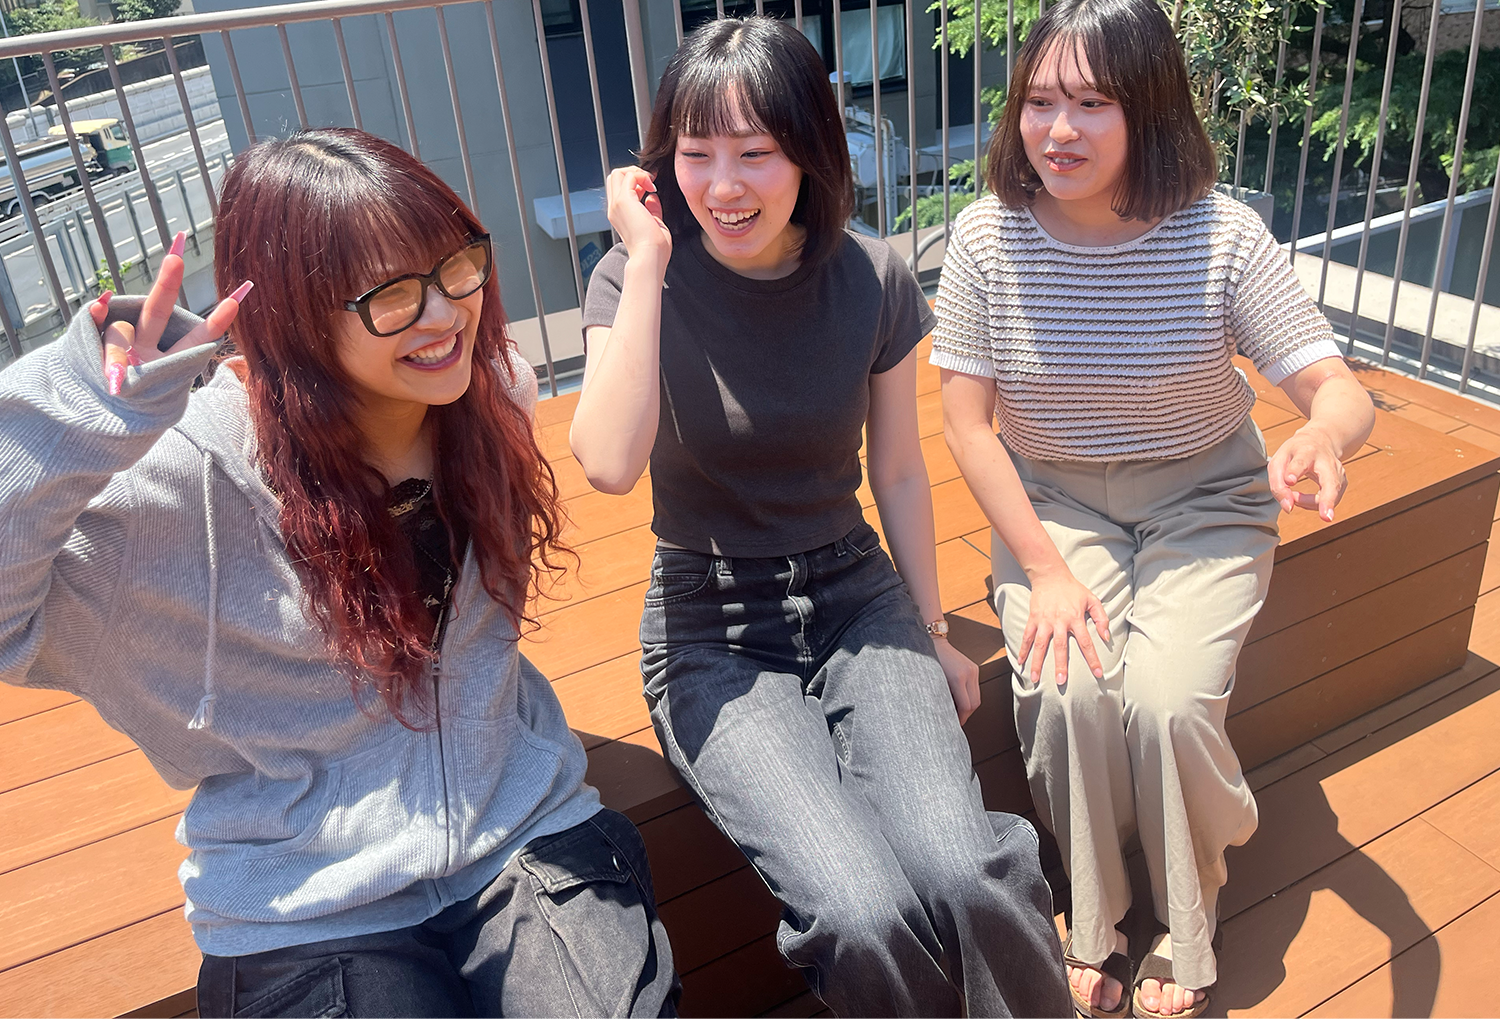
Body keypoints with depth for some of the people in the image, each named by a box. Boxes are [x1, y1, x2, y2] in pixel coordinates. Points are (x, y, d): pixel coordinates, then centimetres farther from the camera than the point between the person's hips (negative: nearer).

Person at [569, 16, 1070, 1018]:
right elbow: (611, 465, -26)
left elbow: (900, 470, 7)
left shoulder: (874, 281, -4)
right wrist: (648, 262, -23)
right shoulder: (639, 279, -9)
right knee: (865, 920, -24)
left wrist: (933, 635, 12)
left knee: (970, 881, -24)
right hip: (712, 631, -2)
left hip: (858, 599, 2)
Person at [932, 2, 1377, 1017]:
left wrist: (1322, 440, -41)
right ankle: (1094, 925, 5)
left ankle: (1191, 925, 11)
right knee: (1066, 690, -24)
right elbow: (967, 420, -10)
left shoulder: (1222, 235, -15)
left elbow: (1340, 389, -14)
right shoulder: (989, 237, -13)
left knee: (1166, 699, -22)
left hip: (1203, 504, 0)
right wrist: (1047, 572, -16)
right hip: (1052, 504, 1)